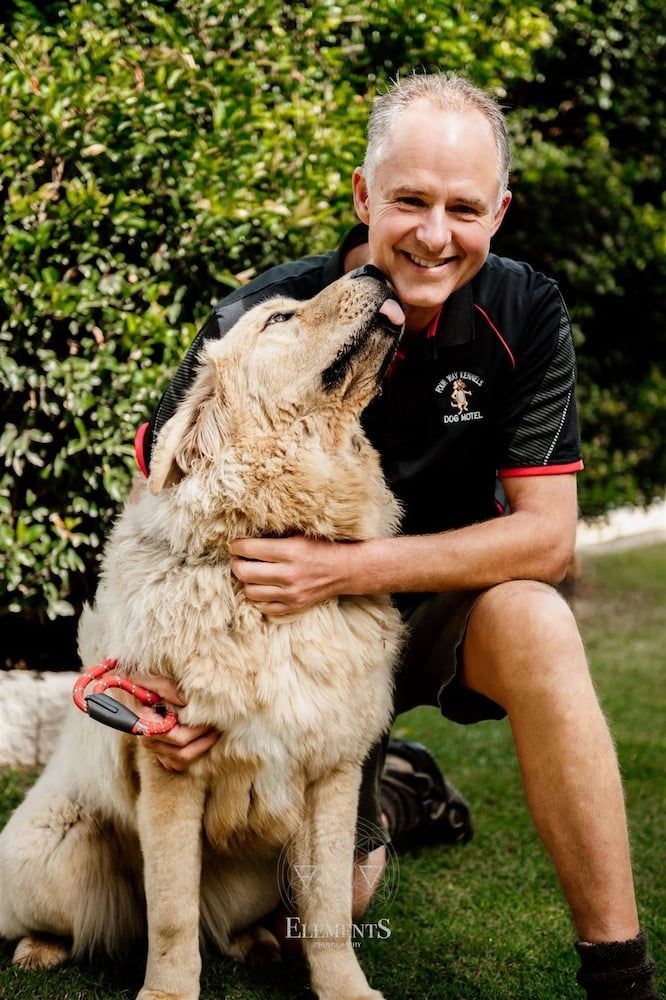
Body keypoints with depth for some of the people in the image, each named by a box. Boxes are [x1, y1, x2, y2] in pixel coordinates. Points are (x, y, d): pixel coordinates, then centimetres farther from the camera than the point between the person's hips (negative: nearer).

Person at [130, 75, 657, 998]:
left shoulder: (526, 317, -17)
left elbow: (547, 534, -21)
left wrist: (350, 566, -34)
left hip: (446, 608, 0)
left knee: (534, 622, -34)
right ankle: (393, 788, 32)